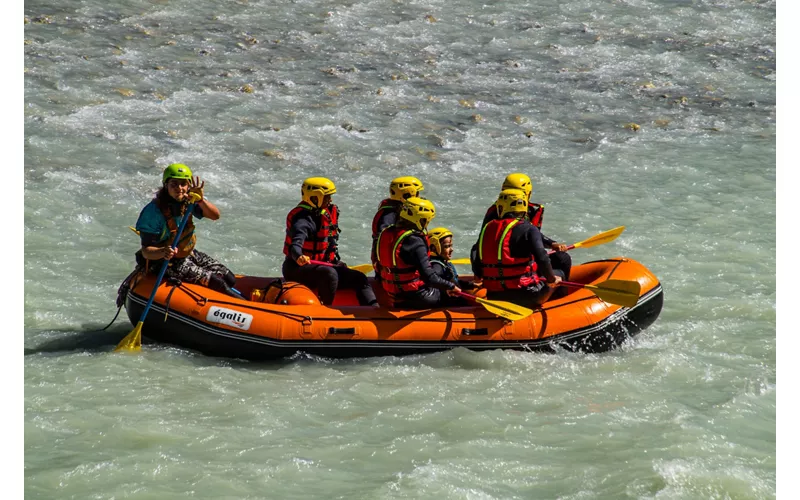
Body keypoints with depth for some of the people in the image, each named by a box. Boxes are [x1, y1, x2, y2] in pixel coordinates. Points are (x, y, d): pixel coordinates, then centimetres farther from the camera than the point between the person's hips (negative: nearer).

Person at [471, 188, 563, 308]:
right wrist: (551, 280, -2)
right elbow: (542, 259, -20)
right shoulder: (528, 229, -10)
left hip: (494, 297, 5)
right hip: (524, 295, -5)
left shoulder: (487, 228, 6)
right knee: (559, 274, 21)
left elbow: (476, 269, 9)